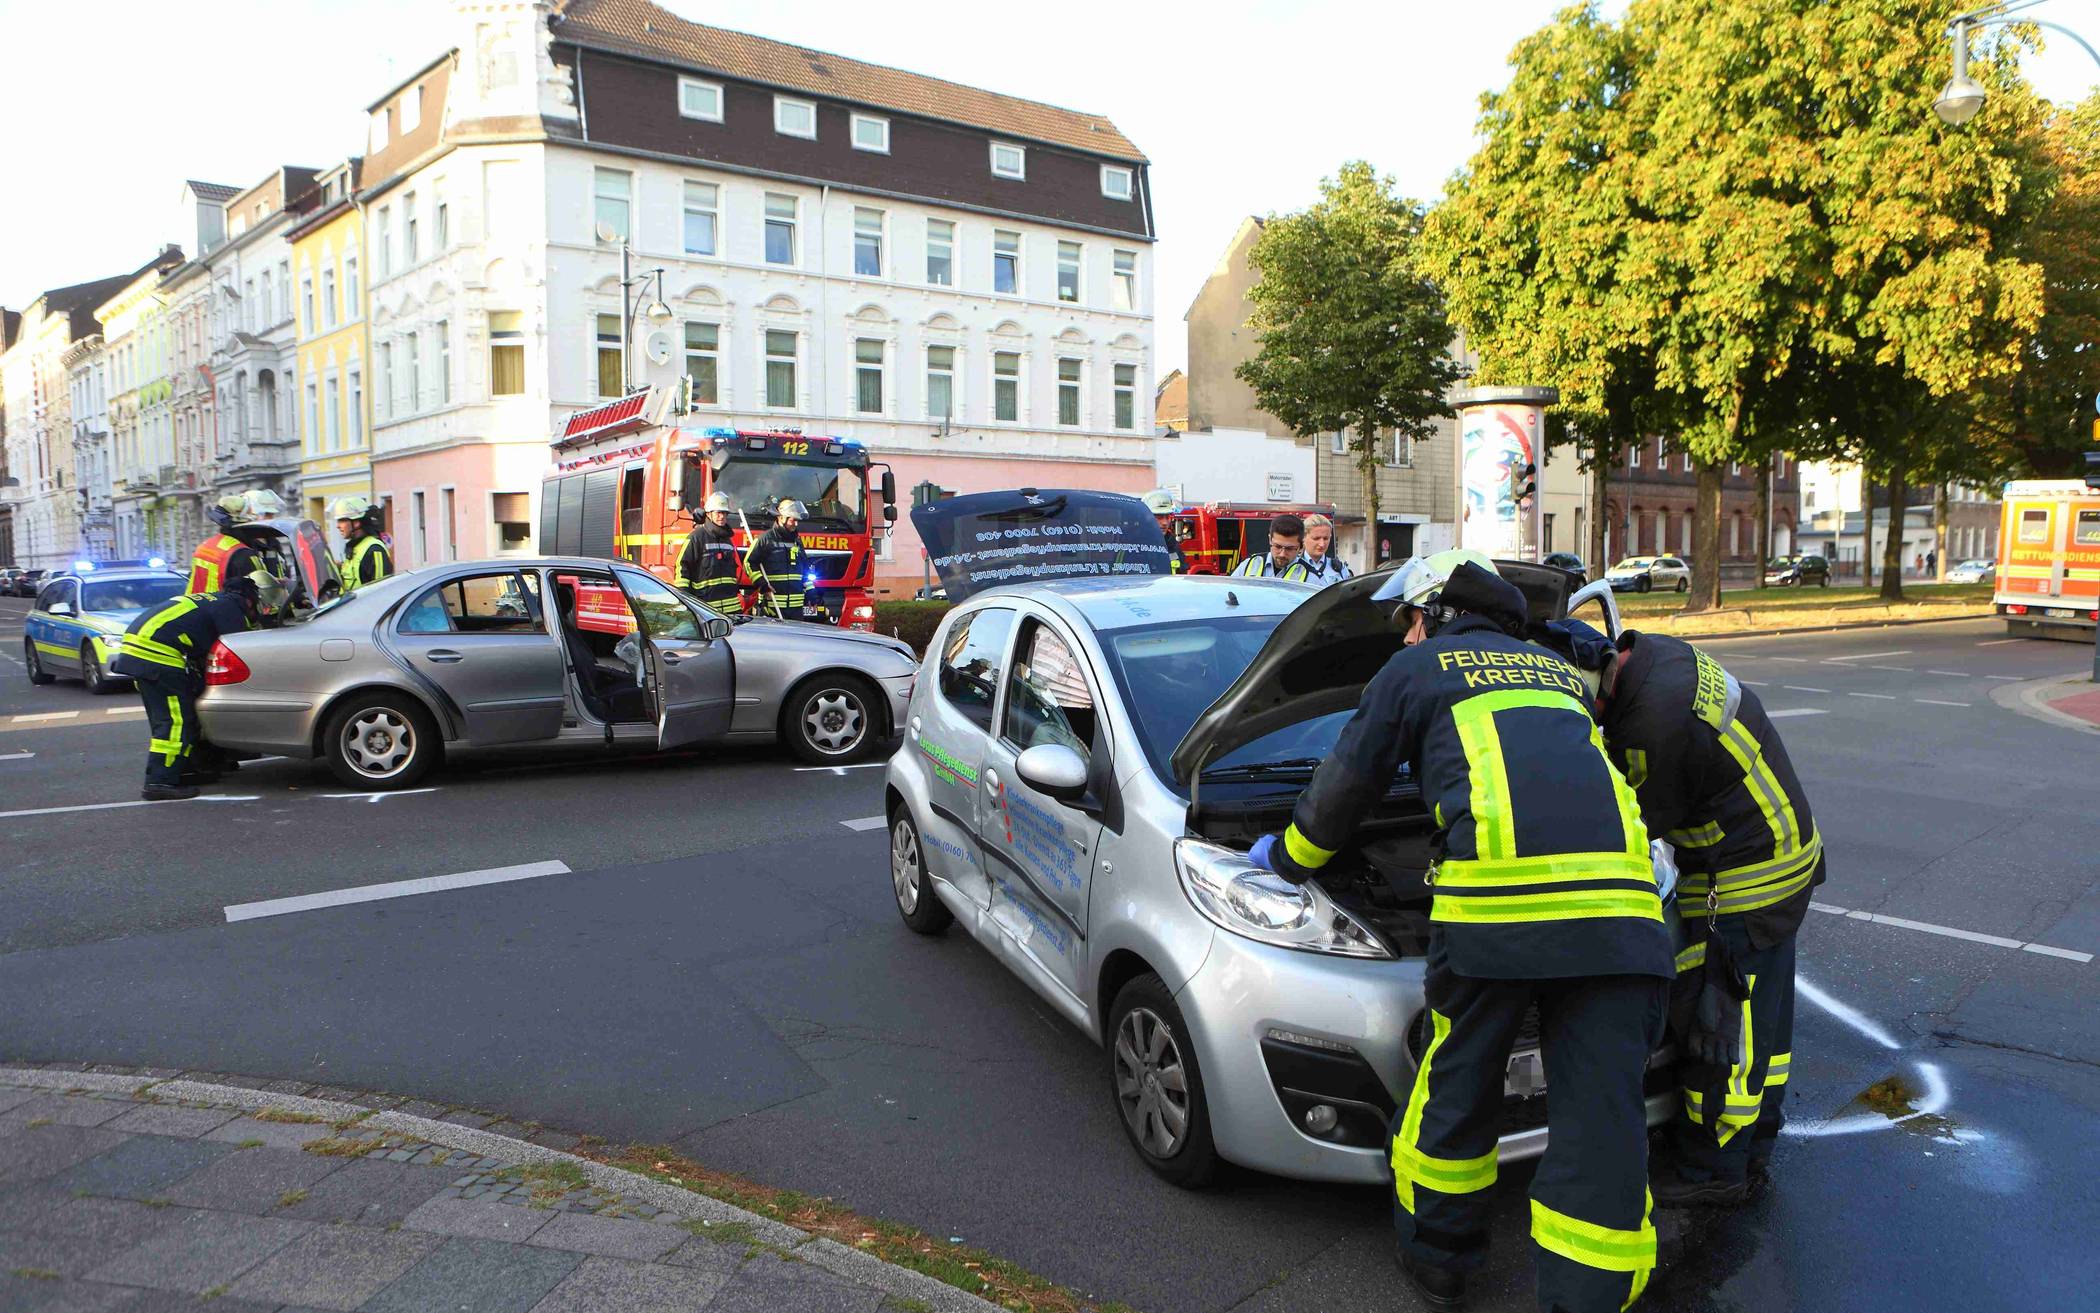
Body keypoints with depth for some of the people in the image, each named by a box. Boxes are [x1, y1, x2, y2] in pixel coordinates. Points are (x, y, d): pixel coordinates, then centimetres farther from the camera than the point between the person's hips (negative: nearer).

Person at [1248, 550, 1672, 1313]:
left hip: (1497, 899, -4)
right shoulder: (1562, 675, 32)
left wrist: (1287, 857, 38)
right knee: (1604, 1116, 7)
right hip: (1619, 903, 4)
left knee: (1458, 1085, 15)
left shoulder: (1417, 669, 18)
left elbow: (1344, 789, 21)